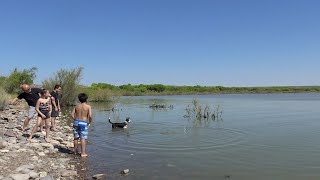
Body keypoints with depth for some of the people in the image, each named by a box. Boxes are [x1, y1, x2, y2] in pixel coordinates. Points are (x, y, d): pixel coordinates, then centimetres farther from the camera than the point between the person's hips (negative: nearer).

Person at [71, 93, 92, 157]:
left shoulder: (77, 106, 7)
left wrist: (75, 120, 12)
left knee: (76, 137, 15)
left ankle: (75, 151, 28)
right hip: (83, 123, -5)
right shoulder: (88, 106, -5)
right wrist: (89, 123, 0)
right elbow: (90, 116, -15)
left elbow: (72, 114, 2)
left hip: (76, 122, 5)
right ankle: (83, 153, 0)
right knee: (83, 138, -2)